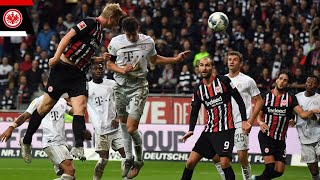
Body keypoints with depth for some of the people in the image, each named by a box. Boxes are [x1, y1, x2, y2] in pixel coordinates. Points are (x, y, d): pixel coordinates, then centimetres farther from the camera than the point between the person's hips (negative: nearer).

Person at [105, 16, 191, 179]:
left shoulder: (148, 42, -2)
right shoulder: (116, 42, -4)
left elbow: (155, 60, 16)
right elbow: (109, 63, 5)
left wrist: (176, 59, 12)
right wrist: (122, 70, -14)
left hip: (139, 87, -2)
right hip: (121, 86, 2)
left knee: (131, 128, -12)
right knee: (124, 124, 12)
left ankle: (138, 160, 10)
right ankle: (128, 159, 30)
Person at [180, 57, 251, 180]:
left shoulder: (223, 81, -4)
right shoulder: (198, 89, 8)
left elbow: (239, 100, -2)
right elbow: (194, 111, 11)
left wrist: (244, 121, -8)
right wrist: (191, 130, -4)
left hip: (226, 129, -5)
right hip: (209, 130, 5)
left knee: (224, 163, -17)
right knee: (190, 162, -1)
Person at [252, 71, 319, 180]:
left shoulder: (290, 98, 3)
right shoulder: (266, 96, 4)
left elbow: (302, 114, -7)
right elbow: (259, 115, 10)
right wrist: (260, 122, -12)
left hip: (280, 139, 2)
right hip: (266, 136, -2)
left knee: (279, 171, -1)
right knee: (270, 165, -18)